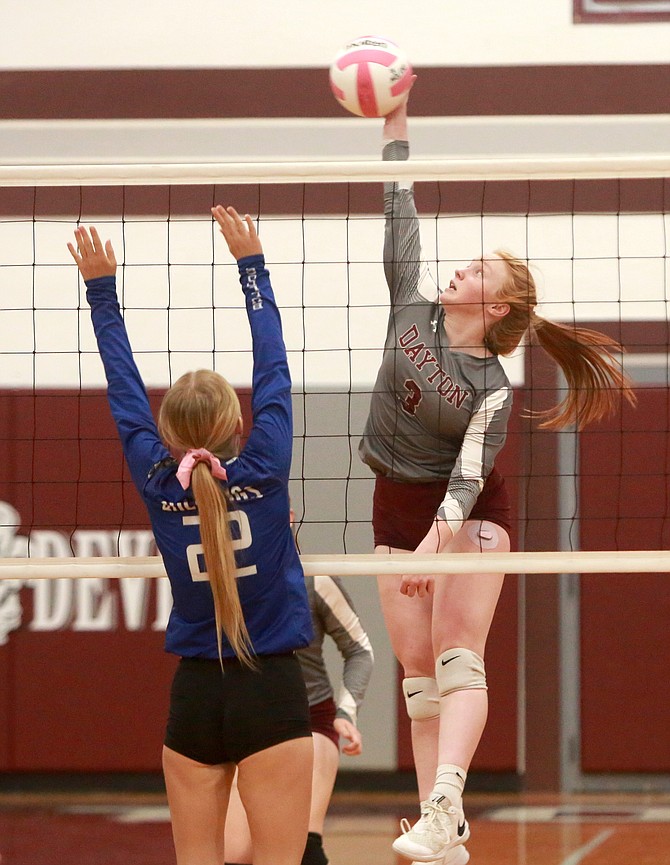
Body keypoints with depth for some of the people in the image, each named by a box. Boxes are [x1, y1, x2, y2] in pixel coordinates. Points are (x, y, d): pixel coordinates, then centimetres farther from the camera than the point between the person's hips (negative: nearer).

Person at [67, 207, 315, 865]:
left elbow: (124, 390, 8)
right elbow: (273, 369, 1)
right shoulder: (264, 469, -8)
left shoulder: (157, 482, -3)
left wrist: (101, 288, 17)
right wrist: (252, 266, 10)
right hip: (272, 691, -3)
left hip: (194, 694, 3)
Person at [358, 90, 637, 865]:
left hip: (465, 513, -5)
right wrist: (395, 128, -2)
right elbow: (400, 220, 0)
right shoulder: (415, 310, -2)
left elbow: (469, 473, -23)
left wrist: (436, 542, -37)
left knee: (457, 661, -21)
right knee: (419, 678, 1)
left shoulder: (491, 389, -15)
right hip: (397, 509, 5)